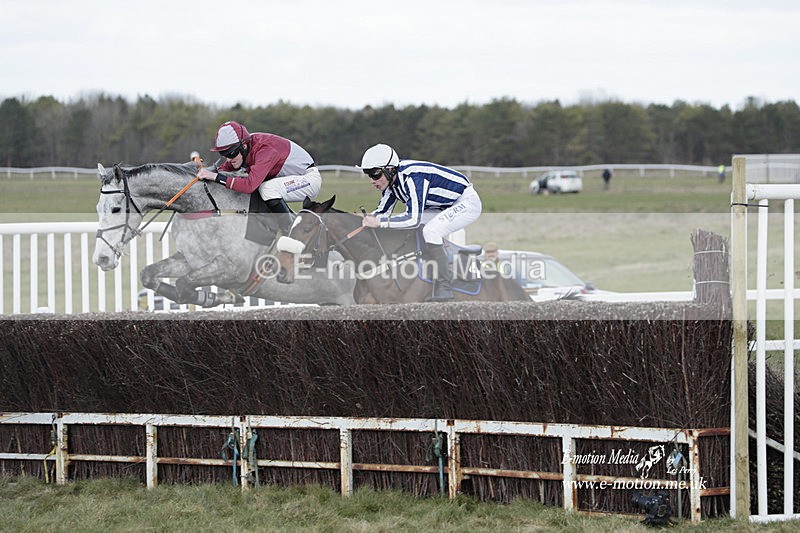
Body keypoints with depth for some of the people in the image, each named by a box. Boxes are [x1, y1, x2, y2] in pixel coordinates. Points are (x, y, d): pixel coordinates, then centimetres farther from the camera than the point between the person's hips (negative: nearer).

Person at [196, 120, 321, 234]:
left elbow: (250, 185, -40)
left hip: (310, 177, -9)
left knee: (267, 189, -28)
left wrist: (216, 177, -39)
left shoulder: (265, 150, -32)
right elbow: (224, 169, 5)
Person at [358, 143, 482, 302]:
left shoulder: (412, 177, -32)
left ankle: (444, 287, -21)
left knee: (430, 231, -29)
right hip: (447, 206, 10)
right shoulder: (392, 179, -4)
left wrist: (379, 222, -33)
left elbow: (413, 219, -36)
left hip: (467, 203, -10)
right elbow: (383, 211, 6)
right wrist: (368, 218, -15)